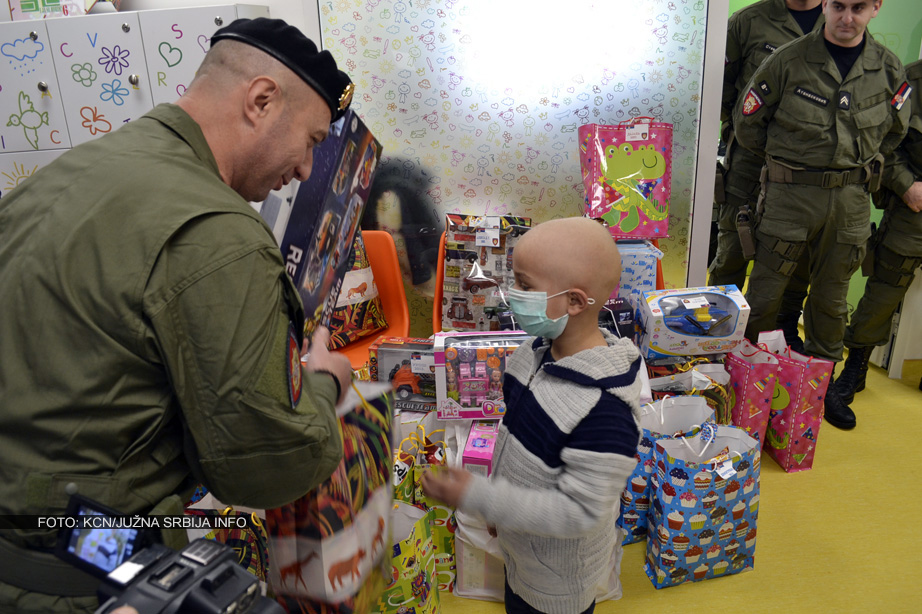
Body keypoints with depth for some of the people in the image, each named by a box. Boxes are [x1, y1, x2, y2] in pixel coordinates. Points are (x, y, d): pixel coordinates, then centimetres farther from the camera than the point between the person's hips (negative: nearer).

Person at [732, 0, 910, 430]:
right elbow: (747, 121, 2)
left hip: (851, 200, 4)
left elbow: (894, 130, 21)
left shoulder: (888, 68, 5)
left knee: (832, 297, 12)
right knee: (766, 290, 0)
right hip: (789, 195, -3)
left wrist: (861, 166, 13)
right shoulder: (788, 61, -7)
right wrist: (783, 161, 8)